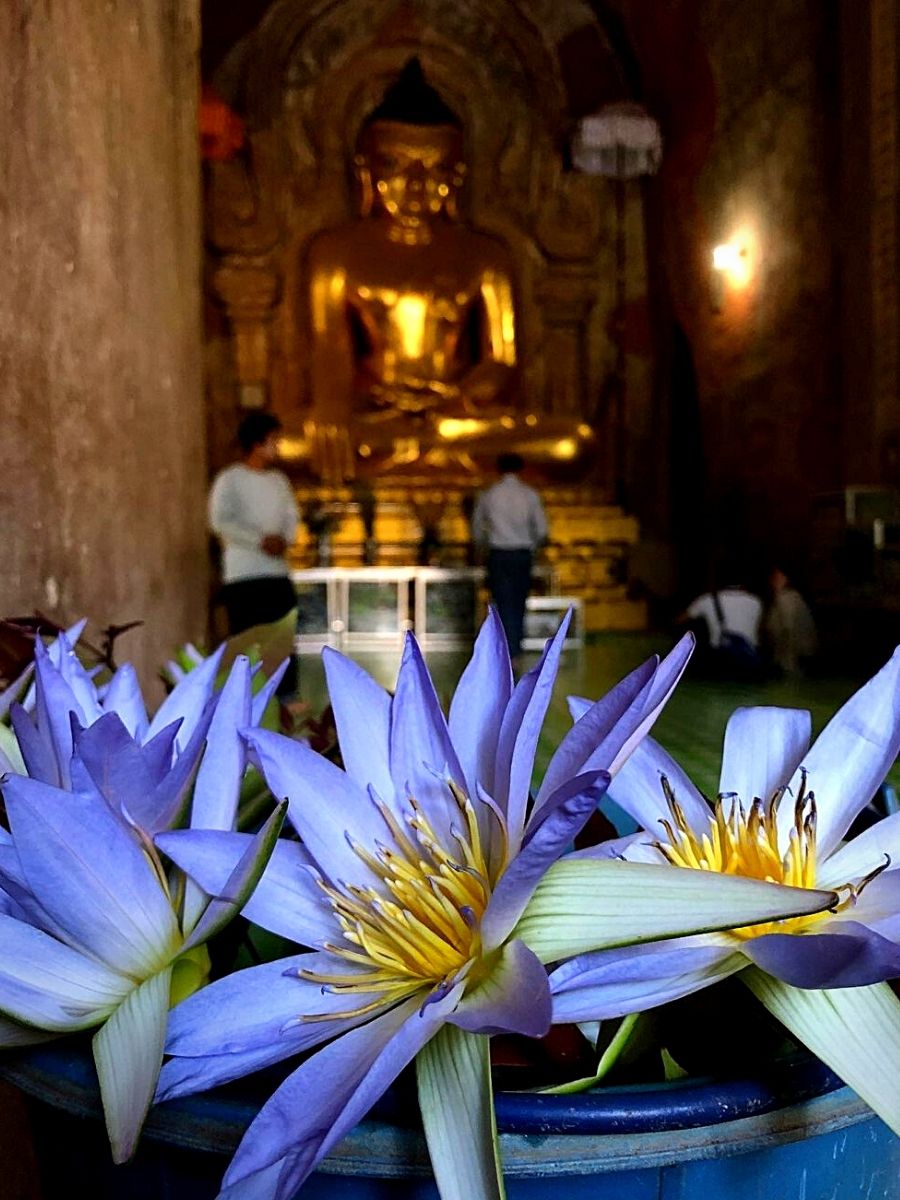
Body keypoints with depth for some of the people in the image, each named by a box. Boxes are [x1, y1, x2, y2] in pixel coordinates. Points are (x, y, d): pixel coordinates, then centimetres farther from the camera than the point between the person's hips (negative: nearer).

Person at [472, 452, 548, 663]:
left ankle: (510, 653, -5)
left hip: (498, 555, -1)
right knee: (519, 604, 13)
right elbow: (541, 529, 0)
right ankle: (515, 648, 20)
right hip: (523, 554, 1)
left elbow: (477, 529, 9)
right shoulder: (530, 495, -1)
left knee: (505, 605, 1)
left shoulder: (488, 495, 0)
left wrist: (484, 548, 26)